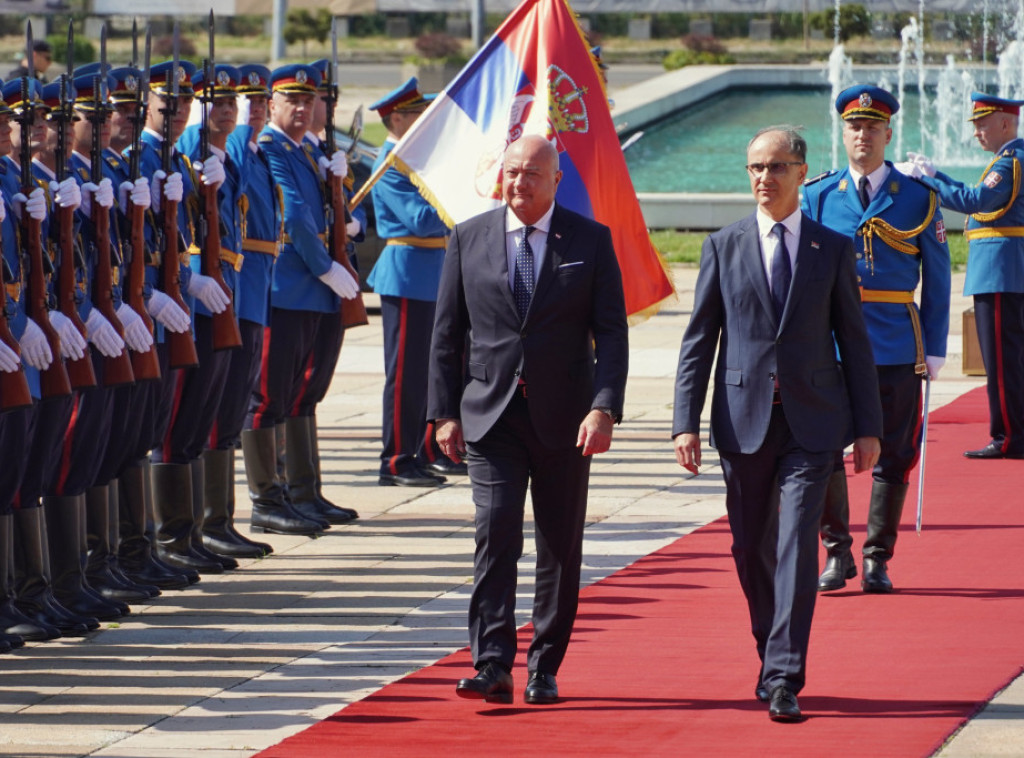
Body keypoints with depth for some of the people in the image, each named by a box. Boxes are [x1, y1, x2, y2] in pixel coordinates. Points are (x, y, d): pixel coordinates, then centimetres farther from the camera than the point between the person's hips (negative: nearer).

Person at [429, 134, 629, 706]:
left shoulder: (590, 240, 2)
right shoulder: (469, 240, 6)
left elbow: (611, 332, -2)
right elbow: (447, 335, 9)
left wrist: (604, 408, -13)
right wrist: (446, 412, 3)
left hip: (563, 418, 0)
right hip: (491, 416, 0)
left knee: (561, 547, 5)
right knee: (496, 534, -13)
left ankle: (546, 669, 14)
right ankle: (493, 665, -17)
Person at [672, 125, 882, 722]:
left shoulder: (833, 249, 5)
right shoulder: (724, 247, 6)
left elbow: (854, 340, 7)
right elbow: (699, 339, 6)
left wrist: (868, 426, 3)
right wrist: (687, 422, -3)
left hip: (813, 422, -2)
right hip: (745, 420, 2)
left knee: (797, 546, -11)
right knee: (752, 549, 9)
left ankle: (784, 681, -13)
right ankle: (772, 657, 30)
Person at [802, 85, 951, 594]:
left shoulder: (918, 199, 4)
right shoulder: (816, 197, 6)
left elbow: (937, 281, 6)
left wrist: (934, 351, 0)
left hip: (897, 348, 0)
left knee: (893, 456, 3)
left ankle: (877, 560, 13)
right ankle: (837, 552, 11)